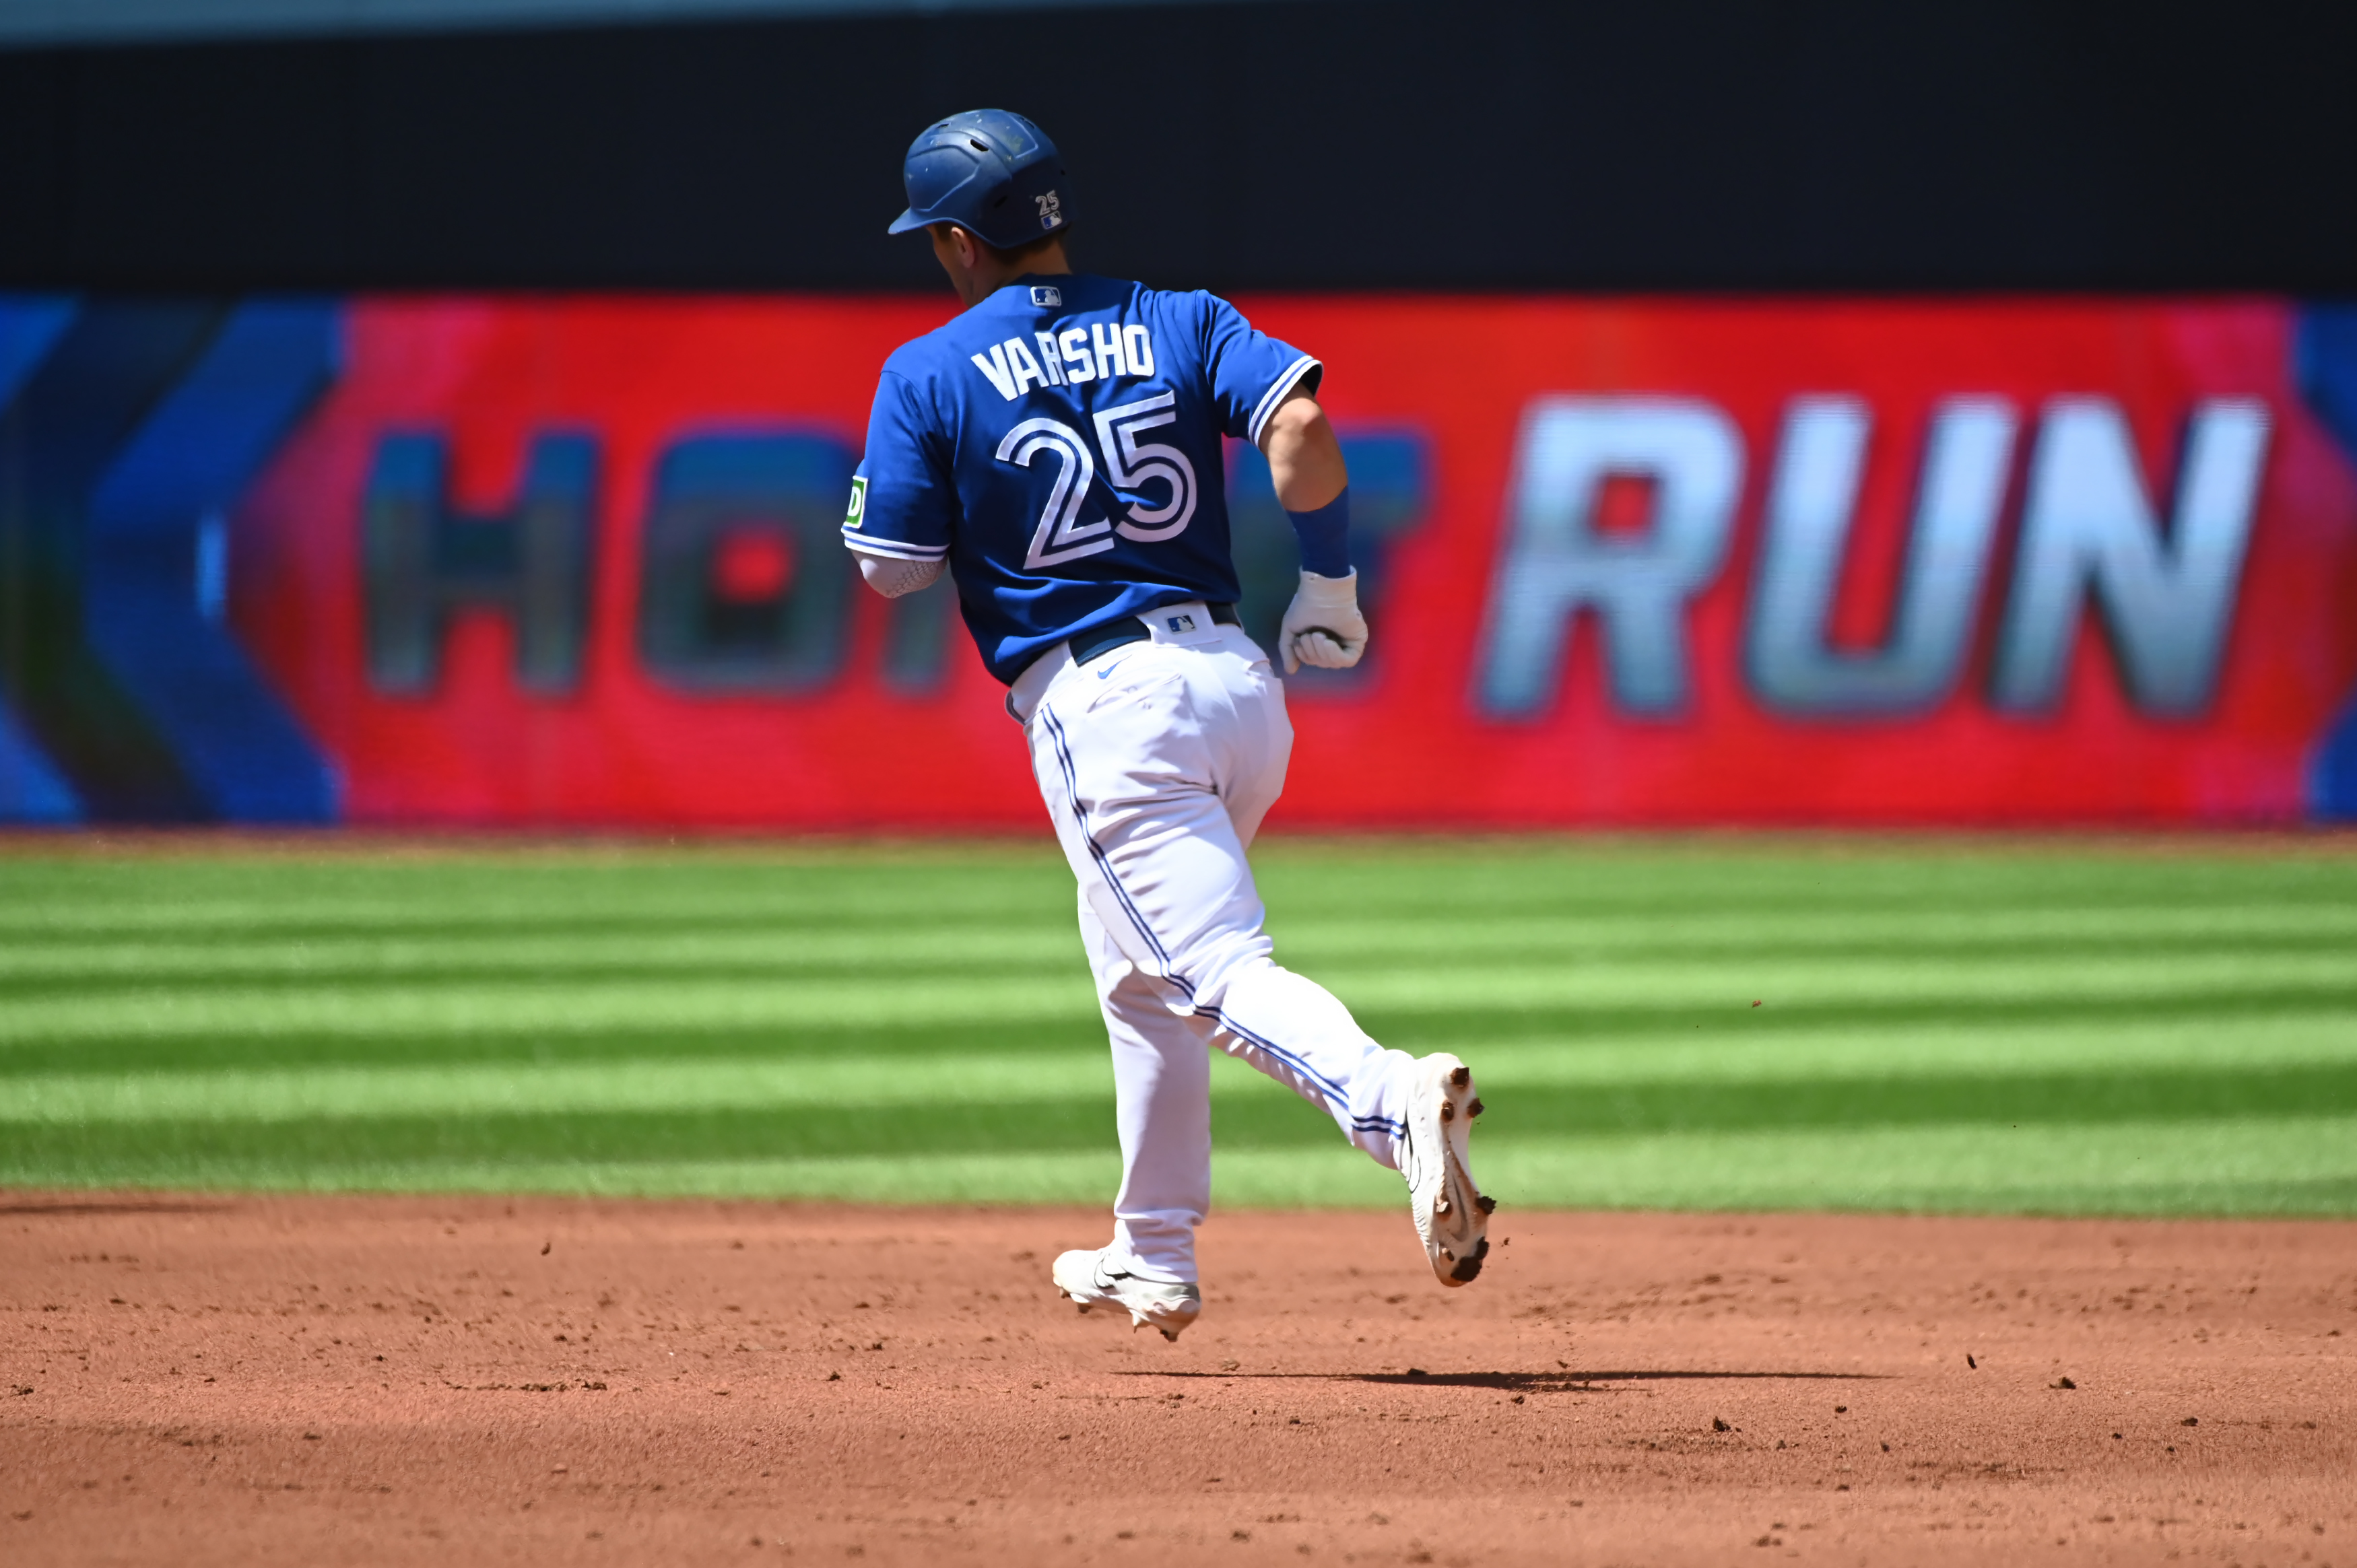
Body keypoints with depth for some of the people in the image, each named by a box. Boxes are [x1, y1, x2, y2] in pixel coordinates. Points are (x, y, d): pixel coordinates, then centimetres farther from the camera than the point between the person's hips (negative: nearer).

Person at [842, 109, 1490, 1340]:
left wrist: (880, 472, 19)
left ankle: (1394, 1099, -44)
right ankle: (1153, 1259, 31)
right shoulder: (1181, 323, 9)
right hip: (1237, 680, 6)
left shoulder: (928, 376, -1)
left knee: (1220, 973, -14)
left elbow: (893, 567, -1)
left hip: (1099, 706, -6)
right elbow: (1298, 420, -7)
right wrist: (1330, 581, 2)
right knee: (1140, 969, 25)